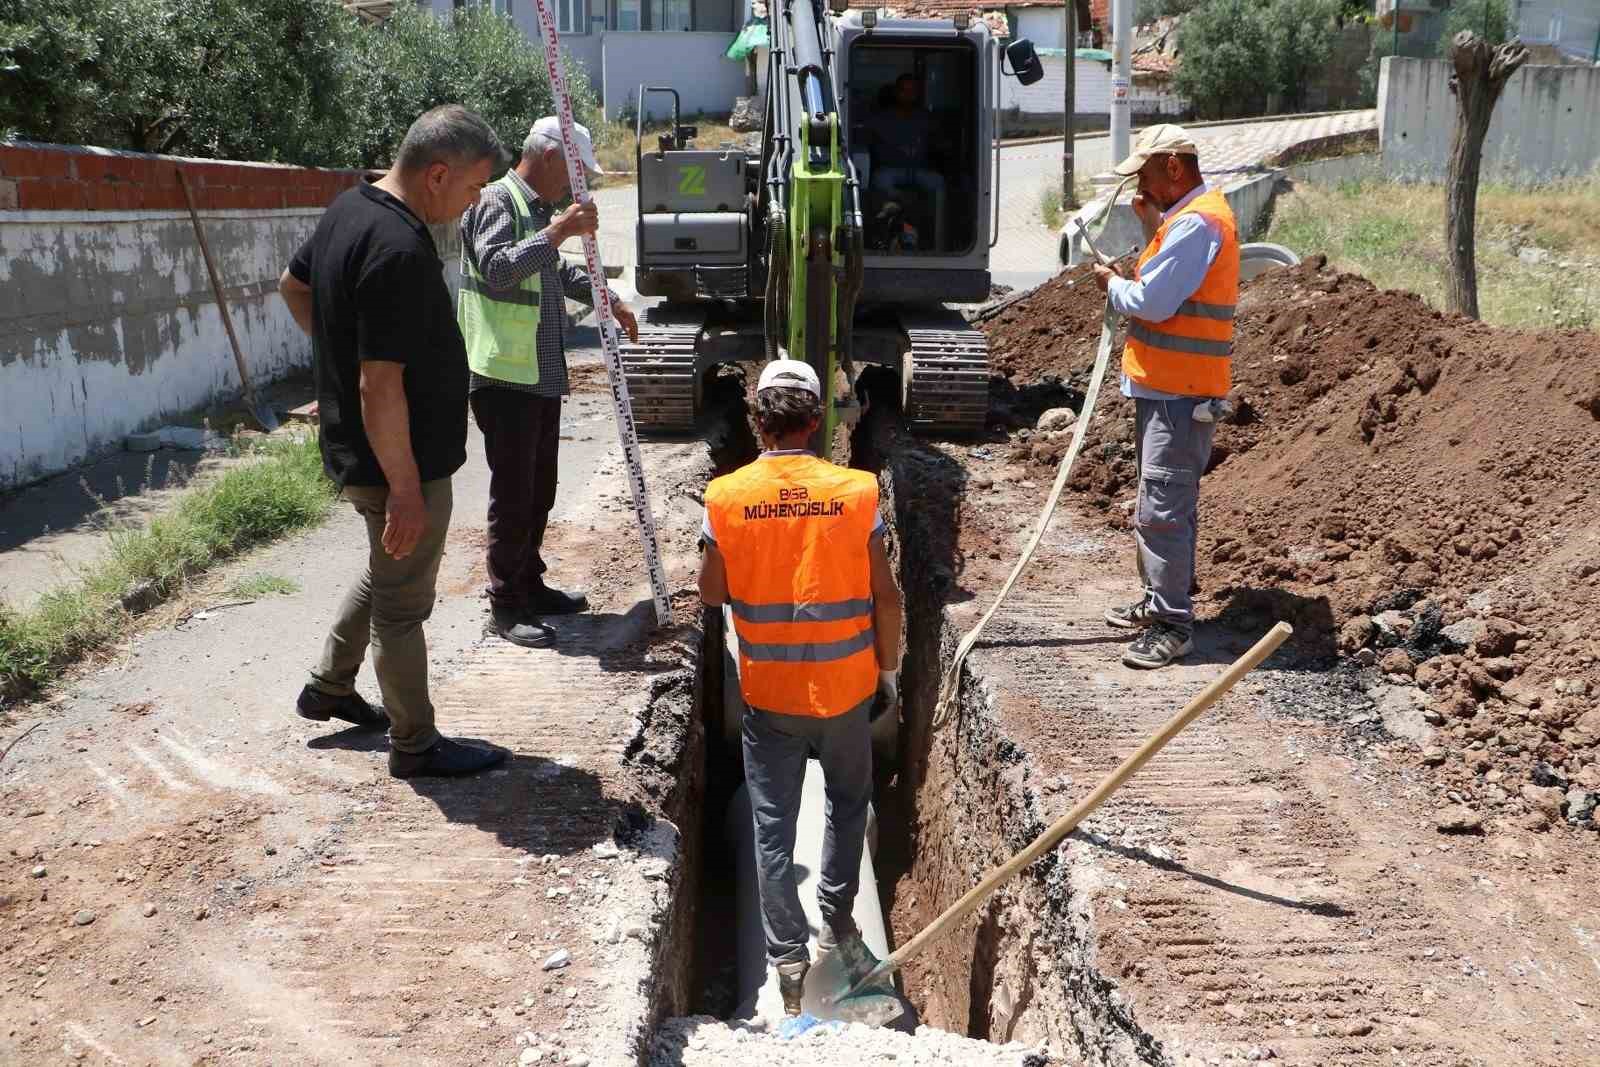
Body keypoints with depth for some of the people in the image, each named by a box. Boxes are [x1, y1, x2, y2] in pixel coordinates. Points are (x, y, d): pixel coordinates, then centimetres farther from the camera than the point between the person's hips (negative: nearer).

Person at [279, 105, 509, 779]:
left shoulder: (349, 208, 3)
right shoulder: (400, 251, -28)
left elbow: (293, 285, 21)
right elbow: (380, 386, -29)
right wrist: (405, 489, -24)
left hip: (353, 446, 10)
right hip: (399, 462, -10)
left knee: (388, 571, 28)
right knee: (402, 606, 5)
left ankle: (329, 687, 42)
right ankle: (414, 744, 22)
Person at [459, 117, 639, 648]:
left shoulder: (540, 209, 18)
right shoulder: (497, 203, -13)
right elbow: (496, 268, -30)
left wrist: (608, 301, 27)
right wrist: (558, 231, -31)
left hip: (543, 375, 10)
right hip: (505, 377, -10)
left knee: (540, 489, 16)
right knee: (513, 493, -4)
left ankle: (530, 585, 28)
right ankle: (505, 605, 4)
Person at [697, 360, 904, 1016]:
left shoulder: (726, 498, -11)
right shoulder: (854, 492, -12)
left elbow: (711, 594, -1)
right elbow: (885, 596, -8)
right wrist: (889, 668, 6)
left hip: (767, 693, 0)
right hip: (844, 686, 0)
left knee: (773, 828, 11)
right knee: (848, 802, 25)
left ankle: (788, 958, 16)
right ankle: (836, 922, 29)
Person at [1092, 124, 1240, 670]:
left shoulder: (1196, 223, -18)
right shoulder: (1189, 215, 16)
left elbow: (1151, 303, -22)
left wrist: (1112, 283, -3)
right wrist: (1153, 225, 9)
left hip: (1180, 393, -11)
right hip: (1168, 386, 11)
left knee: (1162, 507, -9)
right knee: (1167, 502, 19)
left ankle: (1172, 625, -4)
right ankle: (1162, 600, 31)